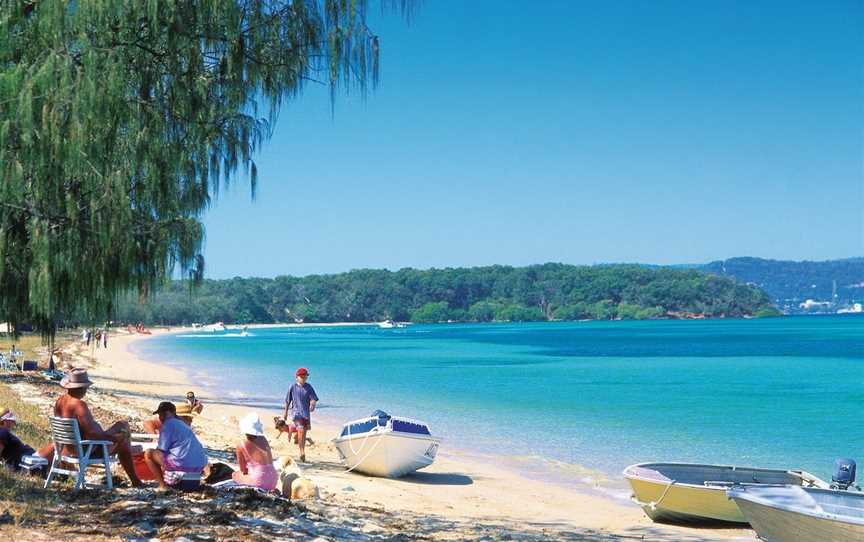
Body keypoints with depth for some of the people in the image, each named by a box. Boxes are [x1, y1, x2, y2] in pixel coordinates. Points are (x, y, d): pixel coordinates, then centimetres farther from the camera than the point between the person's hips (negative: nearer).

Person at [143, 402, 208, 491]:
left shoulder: (169, 424, -1)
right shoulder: (183, 424, 25)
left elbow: (161, 449, -3)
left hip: (183, 465, -9)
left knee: (148, 454, 2)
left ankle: (163, 485, 0)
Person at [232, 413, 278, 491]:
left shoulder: (241, 445, -6)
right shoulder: (264, 440, 7)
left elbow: (243, 471, 4)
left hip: (259, 483, -5)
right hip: (273, 482, 5)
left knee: (235, 474, 23)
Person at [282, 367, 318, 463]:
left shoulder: (308, 387, 3)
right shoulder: (293, 387, -2)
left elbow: (314, 399, -2)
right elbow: (287, 401, 7)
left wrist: (312, 404, -25)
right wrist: (285, 413, 12)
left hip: (306, 413, 3)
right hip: (296, 412, -3)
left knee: (304, 433, 11)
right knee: (301, 431, -19)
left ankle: (302, 452, 25)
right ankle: (302, 453, -21)